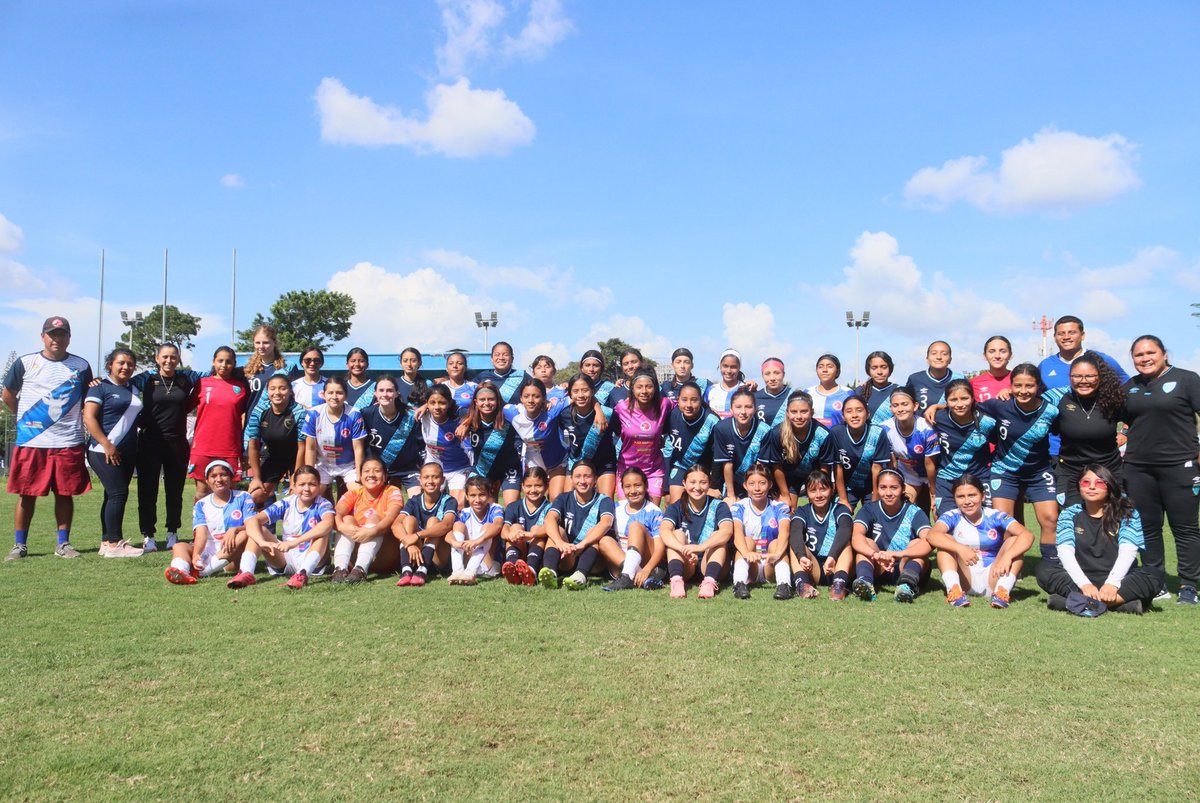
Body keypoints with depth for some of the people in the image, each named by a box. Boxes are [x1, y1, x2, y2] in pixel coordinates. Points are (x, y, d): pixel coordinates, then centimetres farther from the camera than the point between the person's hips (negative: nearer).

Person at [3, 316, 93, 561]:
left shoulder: (81, 366, 7)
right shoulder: (25, 363, 3)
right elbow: (8, 395, 14)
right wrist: (25, 417, 12)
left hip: (69, 442, 1)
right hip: (30, 442, -1)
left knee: (65, 494, 5)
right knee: (27, 494, 4)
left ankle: (63, 543, 15)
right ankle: (19, 545, 14)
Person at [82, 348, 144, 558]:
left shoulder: (133, 389, 17)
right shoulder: (101, 387, -4)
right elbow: (89, 418, -12)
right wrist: (107, 445, -18)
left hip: (127, 452, 7)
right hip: (105, 451, -7)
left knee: (114, 495, 9)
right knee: (118, 493, -13)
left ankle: (106, 541, 13)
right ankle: (114, 543, -11)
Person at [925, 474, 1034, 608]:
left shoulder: (995, 517, -3)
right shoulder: (952, 517, -4)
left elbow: (1027, 535, -19)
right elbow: (932, 535, -25)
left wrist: (1007, 556, -37)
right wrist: (960, 548, -41)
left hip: (993, 579, 1)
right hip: (964, 580, 0)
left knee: (1014, 540, -15)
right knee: (946, 541, -18)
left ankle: (1003, 591, -30)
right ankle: (954, 589, -34)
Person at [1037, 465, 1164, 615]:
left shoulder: (1127, 513, 4)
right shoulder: (1069, 514, 5)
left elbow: (1128, 551, -10)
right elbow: (1065, 551, -9)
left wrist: (1111, 584, -27)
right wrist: (1085, 585, -26)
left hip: (1116, 580, 0)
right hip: (1080, 580, 0)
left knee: (1154, 575, -26)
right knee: (1044, 571, -25)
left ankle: (1078, 600, -36)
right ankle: (1119, 602, -34)